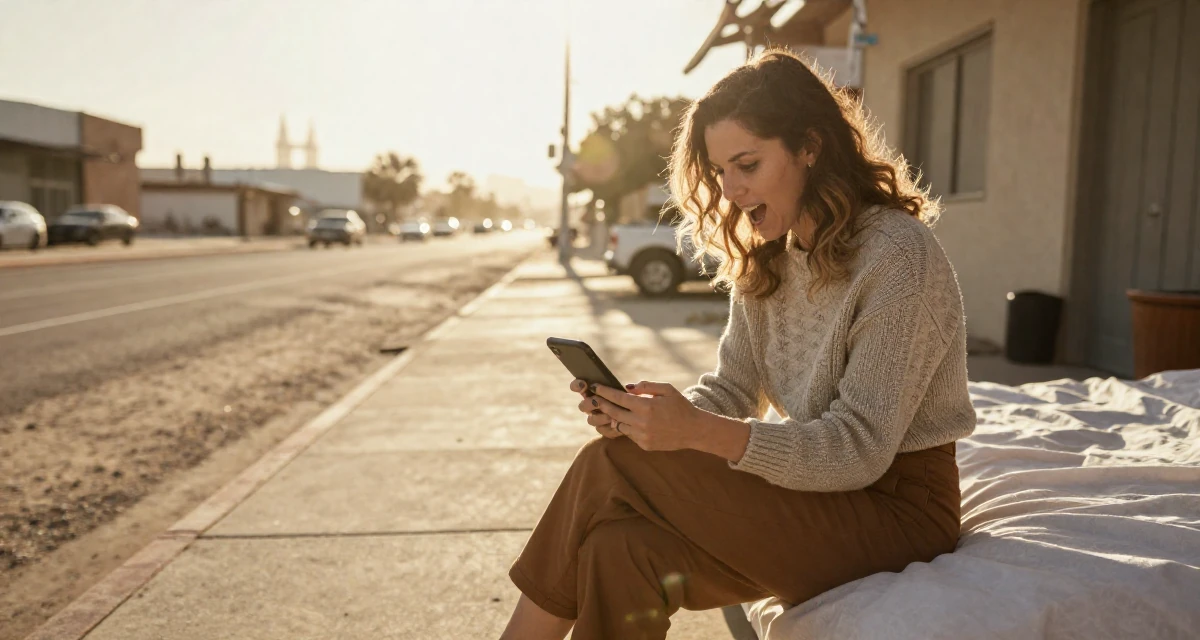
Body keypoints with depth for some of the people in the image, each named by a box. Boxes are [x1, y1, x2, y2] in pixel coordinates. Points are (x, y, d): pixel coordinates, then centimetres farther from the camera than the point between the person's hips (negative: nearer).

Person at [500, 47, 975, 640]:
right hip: (818, 479, 6)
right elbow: (730, 390, 5)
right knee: (620, 546, -22)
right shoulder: (766, 259, 7)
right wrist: (644, 413, -16)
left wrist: (700, 432, -31)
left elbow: (860, 450, -21)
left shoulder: (897, 256, -18)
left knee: (611, 468, -20)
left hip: (895, 503, -6)